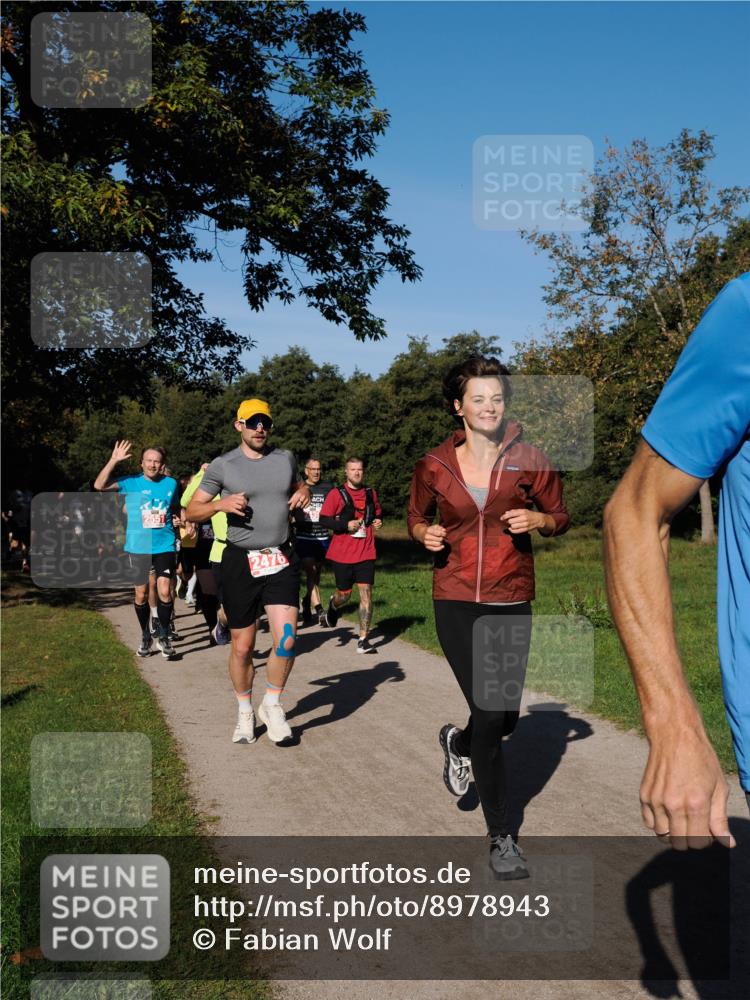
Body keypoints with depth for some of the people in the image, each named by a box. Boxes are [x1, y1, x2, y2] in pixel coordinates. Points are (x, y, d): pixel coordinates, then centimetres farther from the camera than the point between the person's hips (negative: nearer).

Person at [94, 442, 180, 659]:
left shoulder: (171, 483, 3)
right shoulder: (131, 482, -3)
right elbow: (99, 485, -14)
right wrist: (114, 461, -21)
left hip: (164, 546, 0)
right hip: (138, 548, 0)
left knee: (164, 592, -10)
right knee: (141, 594, 9)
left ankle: (164, 637, 7)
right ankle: (145, 637, 27)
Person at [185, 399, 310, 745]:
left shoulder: (285, 458, 9)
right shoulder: (222, 466, 0)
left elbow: (295, 487, 27)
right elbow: (191, 512, 2)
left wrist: (304, 492, 3)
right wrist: (221, 503, -18)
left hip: (281, 560, 2)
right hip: (240, 562, -2)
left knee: (286, 639, -11)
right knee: (242, 647, 5)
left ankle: (272, 705, 13)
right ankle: (245, 712, 27)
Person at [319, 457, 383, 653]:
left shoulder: (371, 493, 10)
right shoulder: (337, 494, -3)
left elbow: (377, 515, 25)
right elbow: (324, 519, -7)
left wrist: (377, 523, 3)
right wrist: (346, 525, -19)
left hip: (366, 553, 2)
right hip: (342, 554, -2)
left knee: (366, 593, -7)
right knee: (344, 594, 8)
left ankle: (363, 640, -3)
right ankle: (333, 606, 47)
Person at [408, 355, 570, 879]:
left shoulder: (529, 459, -1)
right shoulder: (435, 465, 0)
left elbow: (561, 516, 9)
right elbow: (416, 517, 15)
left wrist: (536, 519, -13)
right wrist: (425, 533, -7)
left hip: (511, 603, 2)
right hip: (456, 601, -1)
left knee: (506, 717, 6)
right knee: (488, 714, -7)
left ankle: (459, 743, 45)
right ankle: (501, 837, 11)